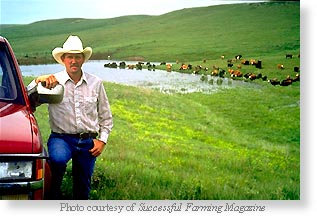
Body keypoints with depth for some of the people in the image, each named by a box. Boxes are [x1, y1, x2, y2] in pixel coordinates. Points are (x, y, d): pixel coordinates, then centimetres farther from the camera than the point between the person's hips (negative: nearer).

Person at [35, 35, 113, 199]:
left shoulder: (95, 83, 6)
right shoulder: (54, 81, -1)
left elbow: (106, 116, 13)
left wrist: (102, 140, 4)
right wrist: (39, 80, -28)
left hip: (88, 141, 3)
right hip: (61, 137, -3)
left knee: (83, 187, 7)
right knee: (58, 159, -35)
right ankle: (54, 191, -8)